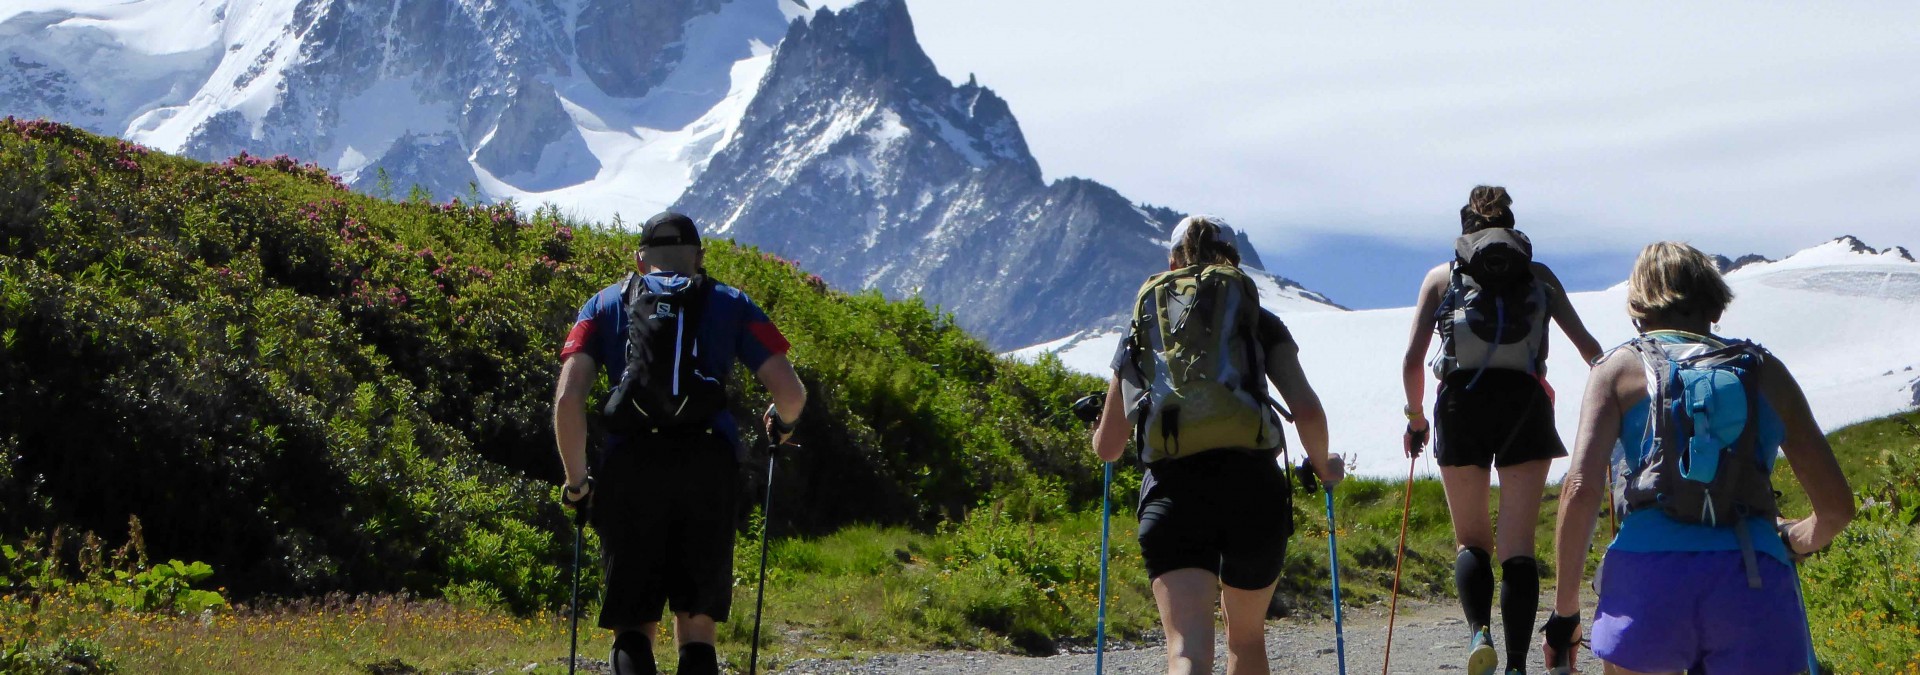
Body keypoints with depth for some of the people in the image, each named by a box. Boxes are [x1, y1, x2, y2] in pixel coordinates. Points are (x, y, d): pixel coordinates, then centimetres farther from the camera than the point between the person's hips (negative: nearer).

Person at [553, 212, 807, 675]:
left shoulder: (606, 304, 19)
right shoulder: (729, 303, 19)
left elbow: (567, 400, 4)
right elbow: (791, 392, 8)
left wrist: (576, 482, 15)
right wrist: (783, 425, 30)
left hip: (630, 467, 0)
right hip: (710, 466, 0)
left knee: (632, 624, 6)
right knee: (696, 625, 9)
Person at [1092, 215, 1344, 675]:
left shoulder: (1144, 326, 20)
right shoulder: (1259, 322, 17)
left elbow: (1107, 448, 21)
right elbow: (1308, 412, 3)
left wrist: (1102, 434, 45)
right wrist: (1324, 467, 23)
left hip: (1172, 490, 0)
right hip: (1253, 484, 1)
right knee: (1246, 635, 23)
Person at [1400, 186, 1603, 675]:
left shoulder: (1441, 277, 12)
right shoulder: (1538, 276, 14)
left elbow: (1412, 360, 5)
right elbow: (1586, 346, 14)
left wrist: (1415, 417, 18)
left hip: (1460, 405, 0)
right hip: (1526, 406, 0)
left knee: (1471, 540, 12)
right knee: (1518, 546, 3)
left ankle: (1479, 632, -14)